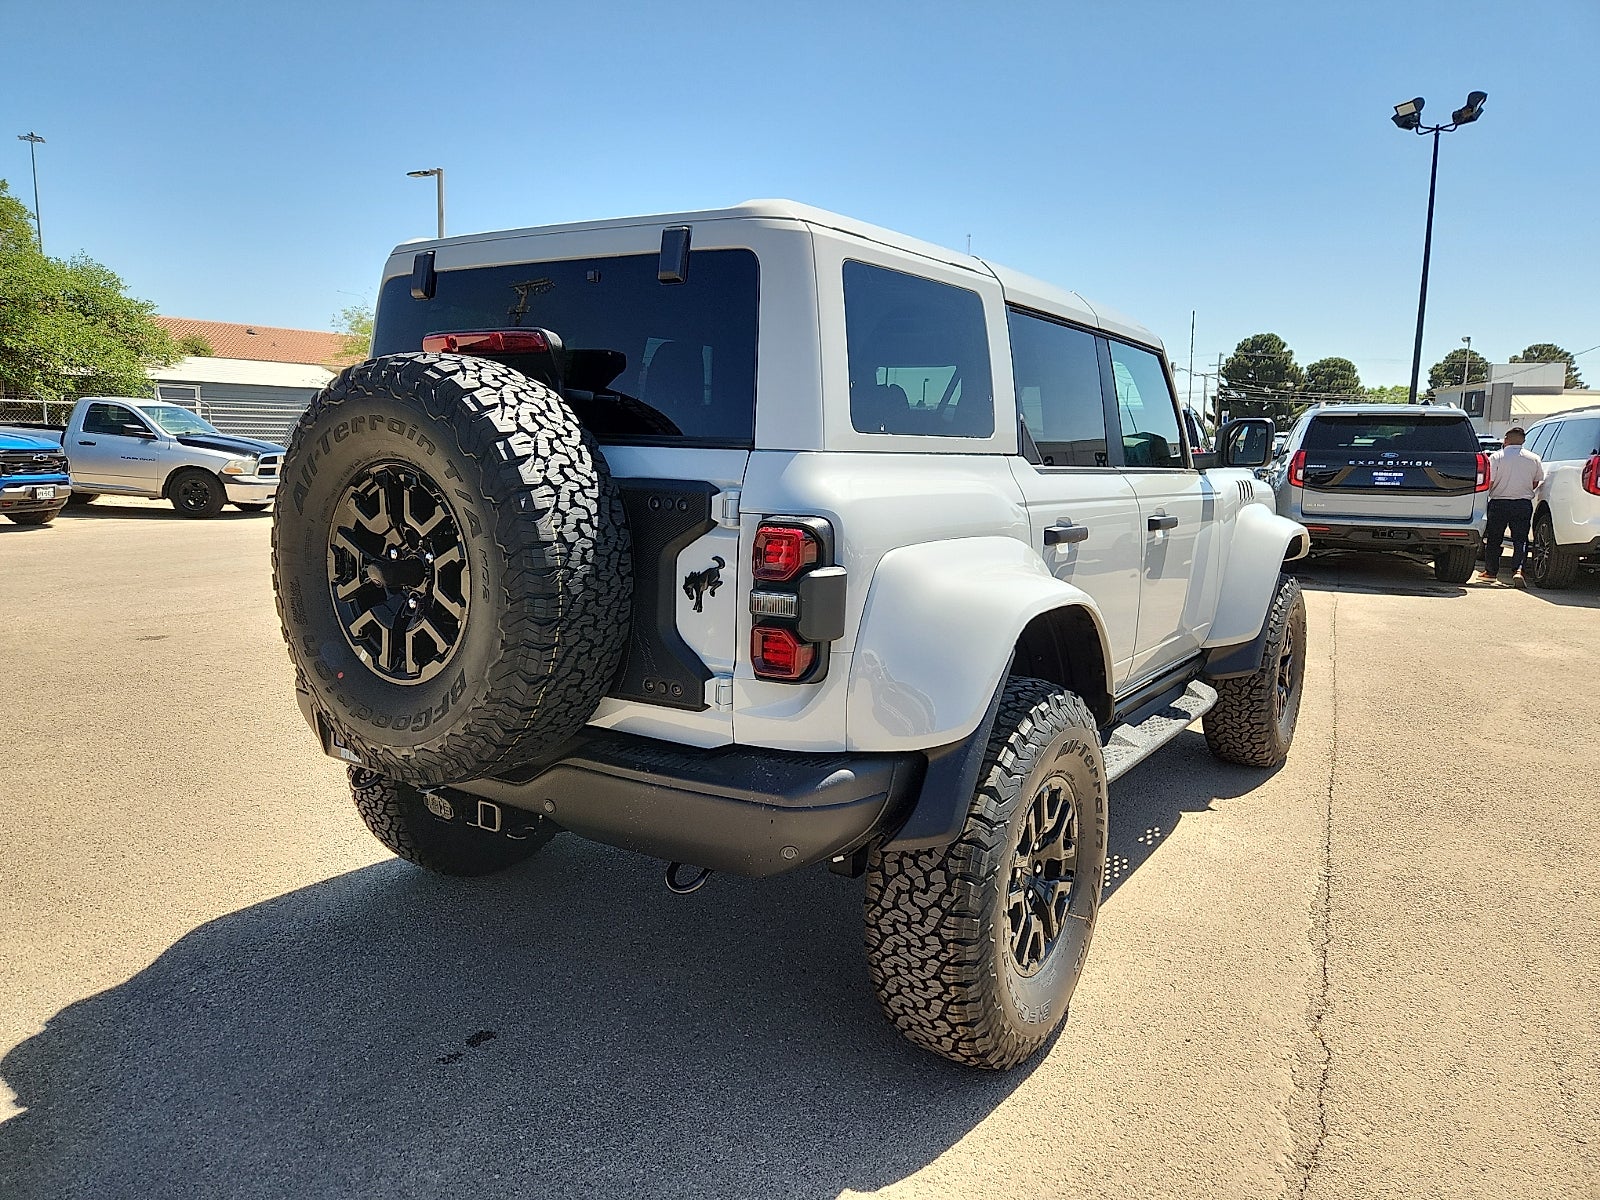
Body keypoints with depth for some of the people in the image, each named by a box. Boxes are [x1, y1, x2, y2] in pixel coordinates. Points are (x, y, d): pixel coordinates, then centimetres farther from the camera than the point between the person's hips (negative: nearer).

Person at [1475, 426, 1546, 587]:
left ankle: (1491, 572, 21)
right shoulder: (1534, 459, 3)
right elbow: (1536, 484, 11)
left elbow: (1489, 482, -11)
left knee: (1494, 539, 12)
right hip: (1524, 504, 2)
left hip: (1499, 503, -2)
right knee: (1520, 539, 2)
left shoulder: (1496, 457, -8)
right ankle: (1517, 569, -17)